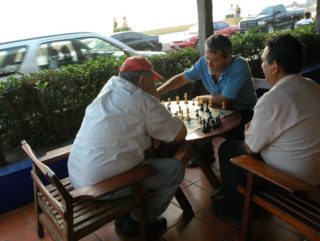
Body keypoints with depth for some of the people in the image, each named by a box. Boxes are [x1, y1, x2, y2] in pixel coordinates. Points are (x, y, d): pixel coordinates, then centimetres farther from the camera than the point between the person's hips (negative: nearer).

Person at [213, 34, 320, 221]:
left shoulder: (272, 99, -27)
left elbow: (250, 147, -15)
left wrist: (249, 131, 5)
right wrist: (256, 125, 9)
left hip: (289, 179, -8)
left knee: (227, 149, 8)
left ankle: (235, 208, 26)